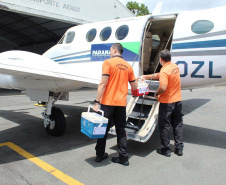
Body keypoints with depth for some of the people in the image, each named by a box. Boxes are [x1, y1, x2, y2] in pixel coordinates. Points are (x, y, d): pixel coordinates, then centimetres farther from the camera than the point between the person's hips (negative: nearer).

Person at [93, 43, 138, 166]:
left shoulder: (108, 62, -6)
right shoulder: (128, 66, 9)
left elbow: (103, 84, -15)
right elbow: (134, 87, 12)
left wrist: (96, 102, -14)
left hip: (108, 102, -4)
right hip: (121, 103, 4)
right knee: (121, 130, 12)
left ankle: (100, 154, 22)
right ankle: (123, 157, 14)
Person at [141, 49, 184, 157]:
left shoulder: (164, 70, -20)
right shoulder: (175, 67, 7)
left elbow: (163, 87, -29)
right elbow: (159, 75, 17)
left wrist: (156, 94, -10)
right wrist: (147, 77, 22)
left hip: (167, 102, -7)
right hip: (178, 100, 8)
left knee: (164, 126, 6)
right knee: (177, 125, 15)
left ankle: (165, 149, 16)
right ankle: (179, 148, 22)